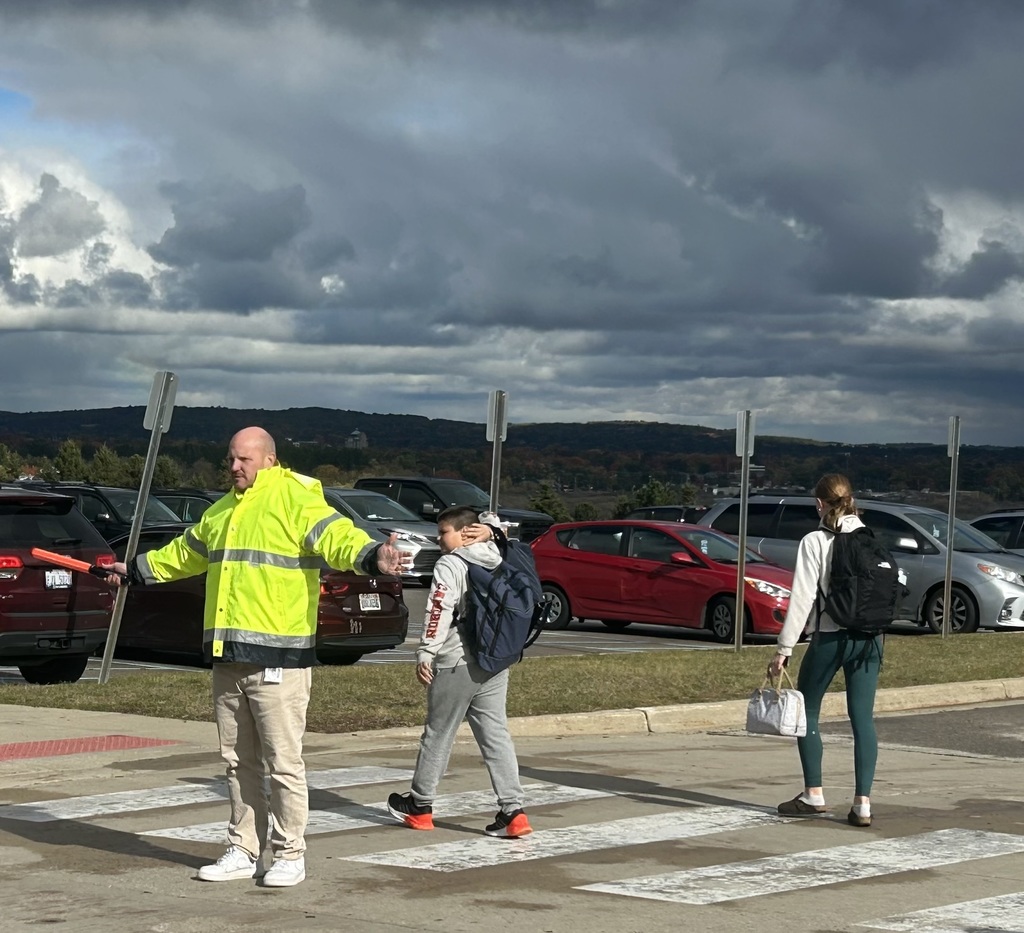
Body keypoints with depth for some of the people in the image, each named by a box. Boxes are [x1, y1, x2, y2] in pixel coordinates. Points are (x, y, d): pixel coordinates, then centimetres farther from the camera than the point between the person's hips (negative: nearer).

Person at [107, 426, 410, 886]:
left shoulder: (295, 500, -8)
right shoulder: (221, 511, 19)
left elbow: (337, 537, -23)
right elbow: (184, 553, 36)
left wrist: (372, 557, -43)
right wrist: (136, 569, 45)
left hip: (278, 658, -8)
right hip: (228, 658, 8)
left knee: (283, 762, -3)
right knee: (238, 761, 14)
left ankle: (290, 855, 7)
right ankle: (243, 850, 23)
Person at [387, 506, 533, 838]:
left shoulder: (450, 566, -10)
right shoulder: (496, 560, 9)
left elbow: (439, 613, -17)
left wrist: (425, 654, -14)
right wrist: (491, 530, 9)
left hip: (457, 664, -6)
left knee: (438, 735, 7)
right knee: (496, 734, 4)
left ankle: (420, 806, 19)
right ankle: (513, 811, -6)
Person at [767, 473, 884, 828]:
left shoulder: (814, 542, -8)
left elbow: (802, 598, -11)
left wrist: (784, 649, -9)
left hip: (830, 637, -4)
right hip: (869, 638, 4)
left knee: (807, 710, 13)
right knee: (863, 717, 5)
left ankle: (813, 795, 12)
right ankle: (862, 803, -1)